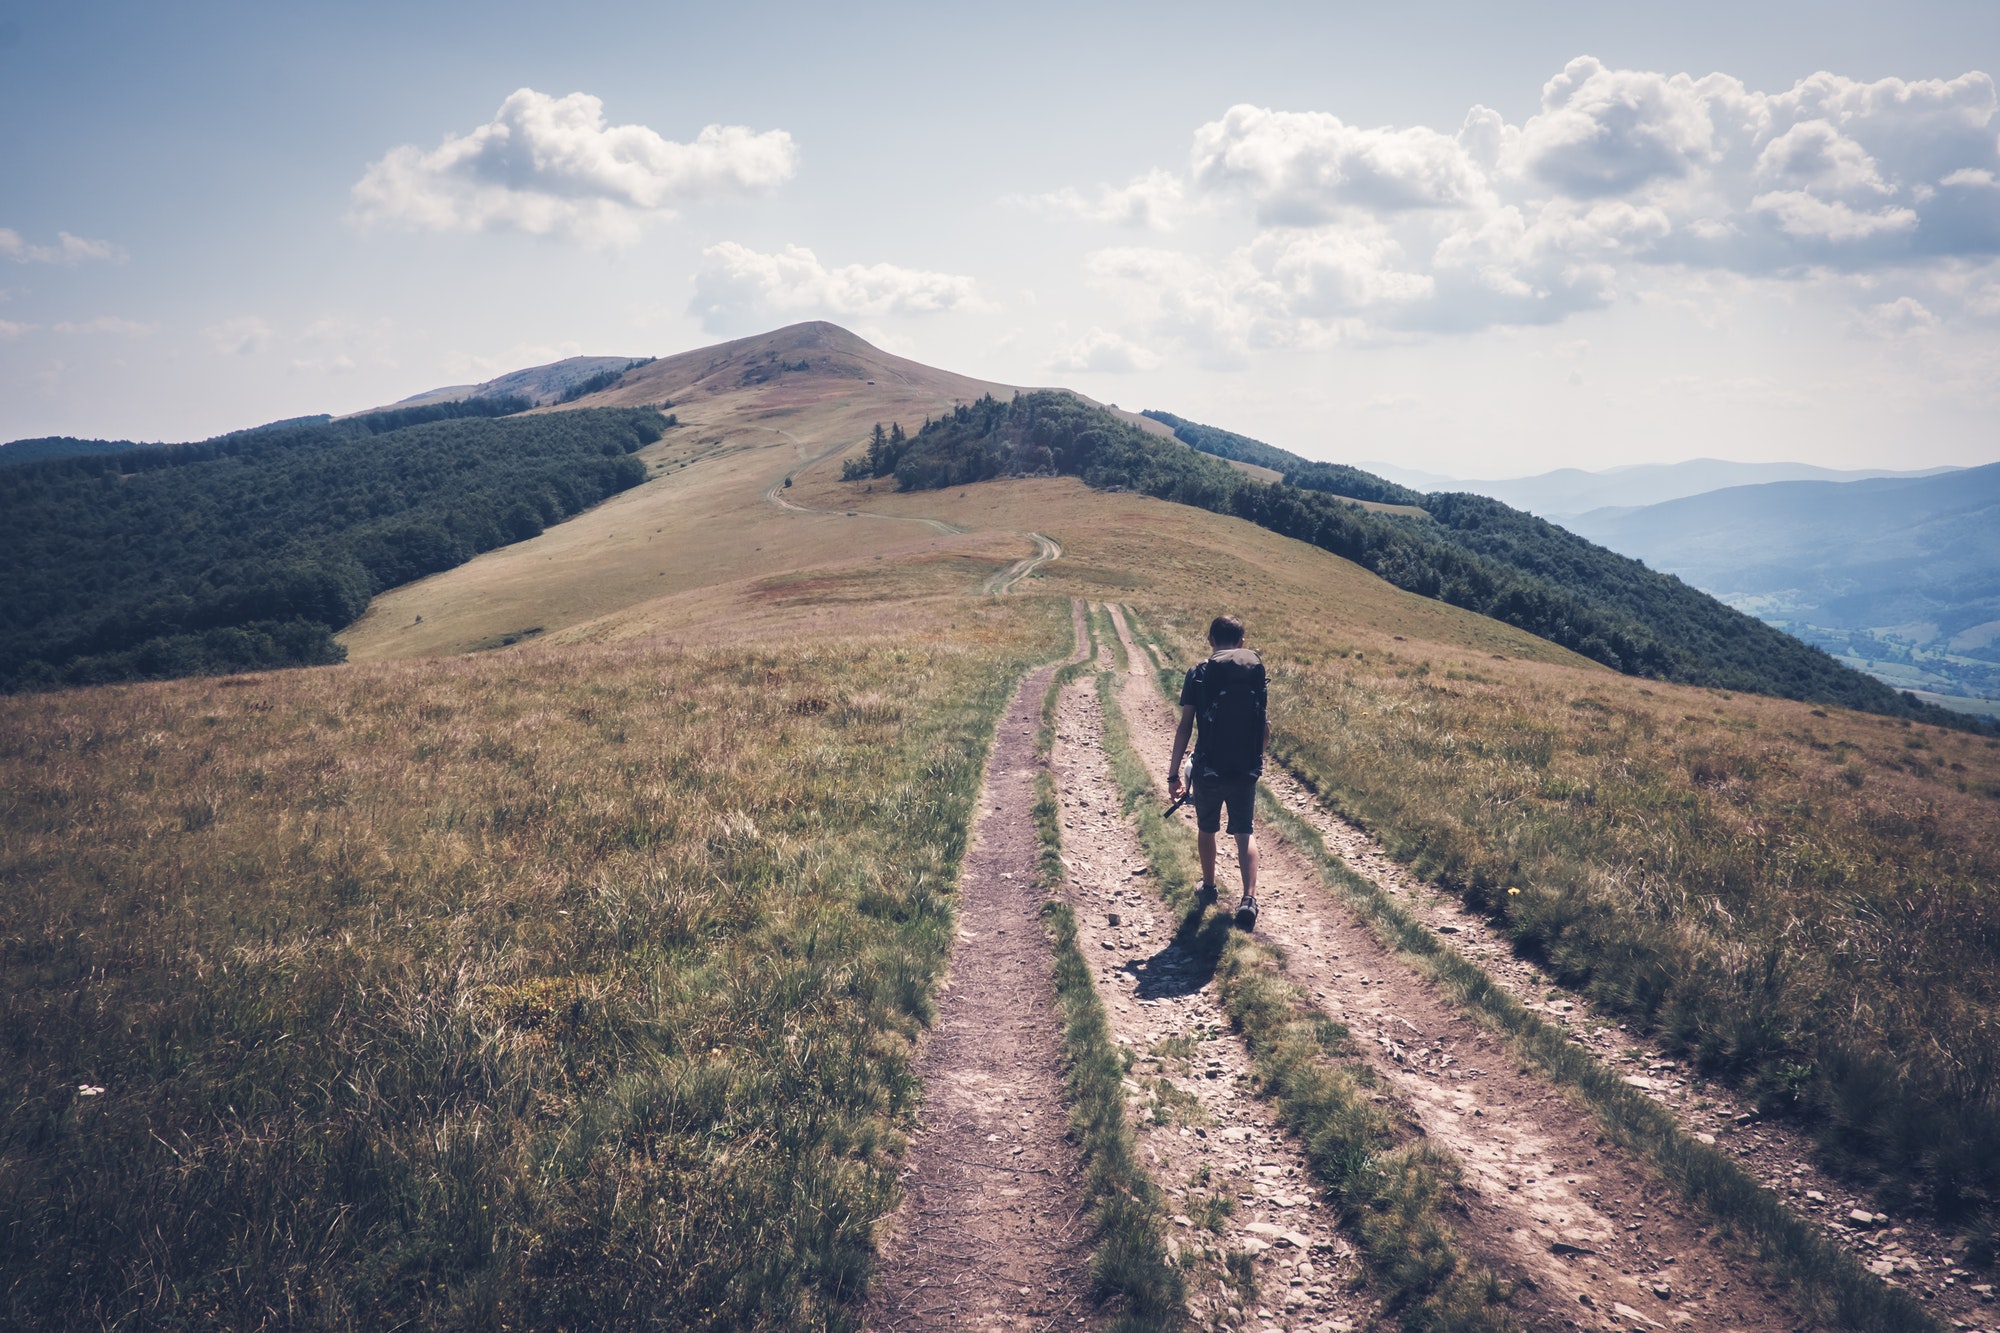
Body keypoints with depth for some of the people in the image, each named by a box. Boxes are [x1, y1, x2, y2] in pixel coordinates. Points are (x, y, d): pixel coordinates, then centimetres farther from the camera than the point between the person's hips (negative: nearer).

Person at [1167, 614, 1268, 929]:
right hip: (1246, 770, 2)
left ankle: (1208, 888, 37)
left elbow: (1185, 728, -8)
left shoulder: (1198, 674, -6)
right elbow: (1266, 728, 4)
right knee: (1244, 834, 10)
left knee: (1207, 830, 20)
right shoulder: (1258, 671, 2)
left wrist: (1173, 773, -1)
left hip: (1208, 769, -1)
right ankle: (1249, 898, -6)